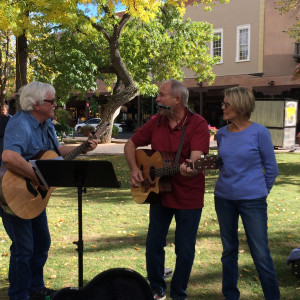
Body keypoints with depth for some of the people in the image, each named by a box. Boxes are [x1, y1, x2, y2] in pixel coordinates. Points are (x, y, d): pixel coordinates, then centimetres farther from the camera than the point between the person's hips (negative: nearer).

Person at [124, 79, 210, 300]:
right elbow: (131, 145, 12)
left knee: (185, 250, 5)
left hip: (189, 198, -4)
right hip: (158, 193, 5)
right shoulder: (155, 122, 2)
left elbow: (196, 160, -26)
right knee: (153, 244, 10)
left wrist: (189, 169, -49)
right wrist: (134, 169, -5)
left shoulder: (197, 124, -14)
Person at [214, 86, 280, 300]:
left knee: (261, 255, 0)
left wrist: (260, 192, 4)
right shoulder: (222, 134, 2)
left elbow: (271, 168, -3)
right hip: (224, 199, 5)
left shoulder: (259, 132, -12)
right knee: (229, 250, 15)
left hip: (252, 201, -5)